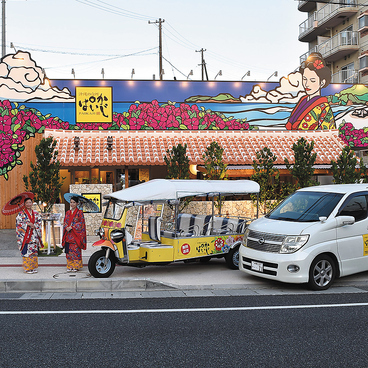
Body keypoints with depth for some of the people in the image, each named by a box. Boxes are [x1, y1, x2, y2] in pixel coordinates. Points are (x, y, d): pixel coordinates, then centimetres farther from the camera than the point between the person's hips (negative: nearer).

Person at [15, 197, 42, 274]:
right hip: (25, 235, -4)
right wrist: (27, 224, -15)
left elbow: (39, 223, 7)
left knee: (34, 252, 5)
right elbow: (18, 223, -7)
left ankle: (34, 267, 11)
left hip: (34, 236, 4)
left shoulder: (36, 214, 13)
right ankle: (27, 268, 0)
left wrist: (34, 225, -10)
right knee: (26, 252, -6)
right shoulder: (21, 214, 1)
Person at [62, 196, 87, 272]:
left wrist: (72, 227, -14)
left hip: (76, 234, -5)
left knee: (76, 250, -6)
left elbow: (81, 223, -7)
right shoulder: (68, 212, 16)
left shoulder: (79, 212, 0)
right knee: (69, 250, 3)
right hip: (68, 234, 5)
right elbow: (65, 222, 16)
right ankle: (70, 266, 9)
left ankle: (76, 266, 0)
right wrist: (66, 227, -6)